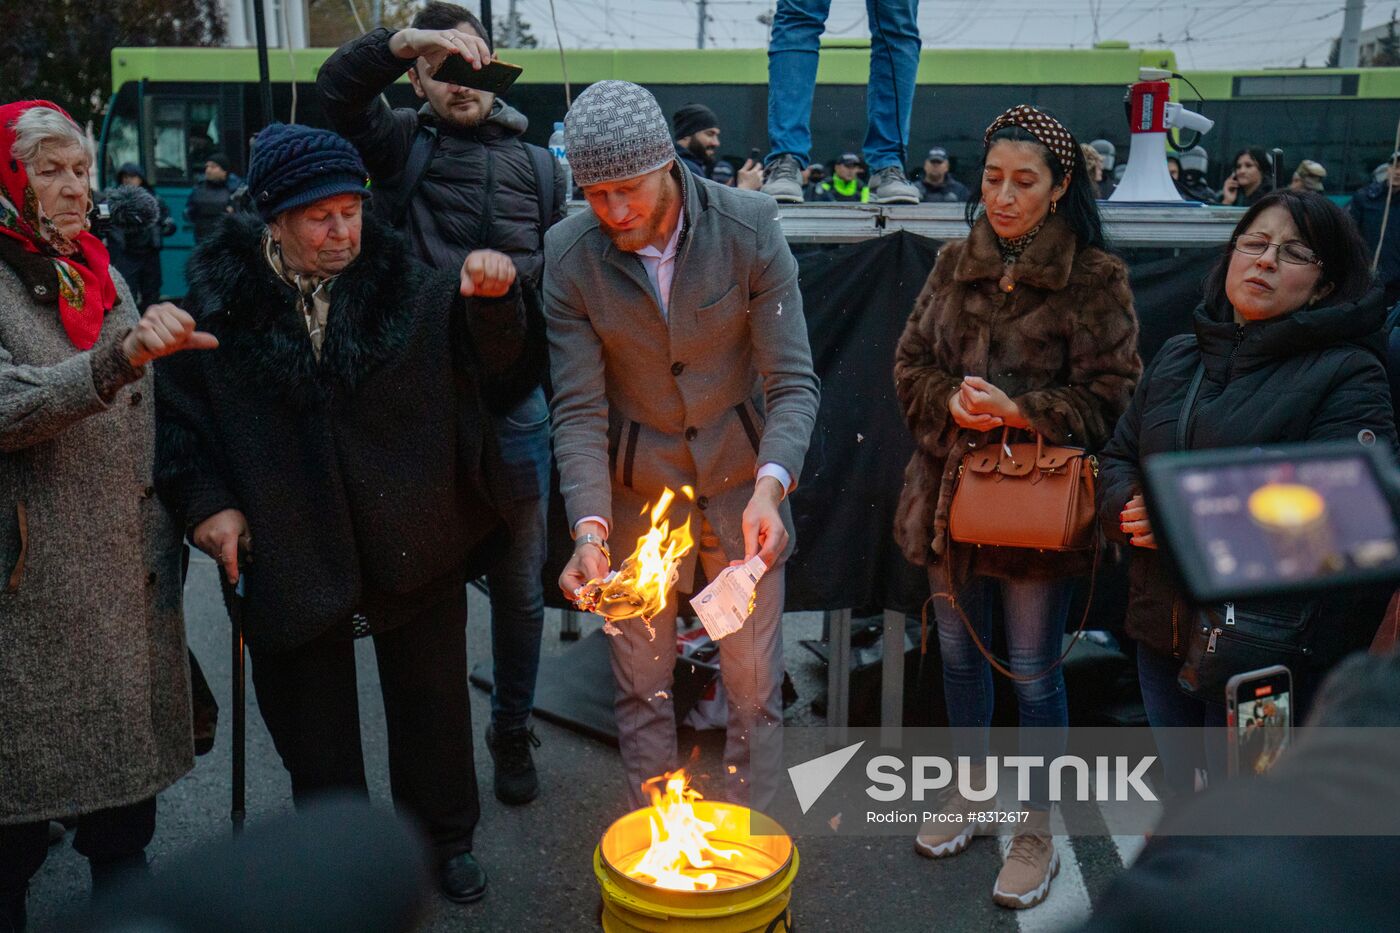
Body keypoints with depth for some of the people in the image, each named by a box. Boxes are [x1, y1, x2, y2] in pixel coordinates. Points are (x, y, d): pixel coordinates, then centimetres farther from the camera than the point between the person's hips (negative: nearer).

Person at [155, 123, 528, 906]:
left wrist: (495, 299, -16)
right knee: (314, 724, 15)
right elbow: (179, 410, 3)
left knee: (433, 706, 16)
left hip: (415, 544, 1)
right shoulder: (218, 299, -5)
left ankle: (446, 838, 40)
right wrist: (205, 499, -8)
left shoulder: (410, 285, -2)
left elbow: (487, 365, 4)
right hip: (289, 552, 0)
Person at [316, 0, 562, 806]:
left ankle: (513, 733, 31)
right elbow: (336, 88, -6)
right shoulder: (404, 146, 7)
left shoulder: (537, 166, 8)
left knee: (520, 586, 12)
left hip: (515, 411, 1)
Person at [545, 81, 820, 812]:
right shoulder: (568, 255, -13)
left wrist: (769, 487, -33)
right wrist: (590, 528, -26)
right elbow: (579, 410, -11)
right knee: (641, 689, 12)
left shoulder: (749, 228, -16)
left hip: (743, 482, 0)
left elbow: (793, 381, -15)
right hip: (637, 491, 1)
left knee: (755, 687, 11)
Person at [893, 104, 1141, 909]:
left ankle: (1038, 832, 27)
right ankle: (972, 790, 41)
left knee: (1034, 671, 7)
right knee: (960, 652, 18)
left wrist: (1018, 409, -21)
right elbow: (911, 364, 7)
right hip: (951, 493, 5)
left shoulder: (1096, 278, -9)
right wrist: (952, 400, -12)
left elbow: (1107, 399, -9)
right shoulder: (956, 263, 6)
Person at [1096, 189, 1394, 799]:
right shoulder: (1177, 358, 12)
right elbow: (1116, 458, 12)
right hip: (1162, 634, 6)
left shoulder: (1346, 374, -8)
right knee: (1181, 804, 21)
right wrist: (1129, 509, -11)